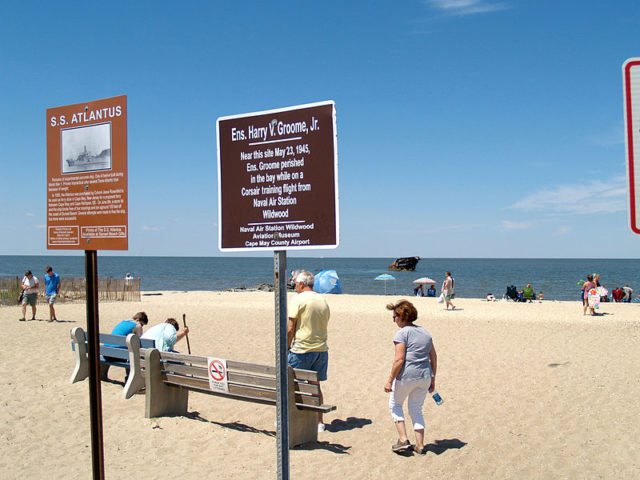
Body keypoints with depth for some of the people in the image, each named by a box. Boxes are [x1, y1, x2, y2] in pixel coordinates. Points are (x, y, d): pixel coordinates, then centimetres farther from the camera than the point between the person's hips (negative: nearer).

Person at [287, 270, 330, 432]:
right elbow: (324, 326, 14)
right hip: (321, 350, 6)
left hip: (301, 350, -6)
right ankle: (319, 422, 18)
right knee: (315, 386, 14)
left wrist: (286, 348, -1)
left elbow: (290, 329, -11)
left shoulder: (298, 299, -9)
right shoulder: (323, 300, 10)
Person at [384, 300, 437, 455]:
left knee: (395, 404, 16)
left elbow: (399, 359, -16)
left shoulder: (402, 333, -9)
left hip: (407, 376, -6)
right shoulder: (425, 332, 13)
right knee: (416, 409, 19)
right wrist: (432, 379, 20)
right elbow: (434, 357, 14)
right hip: (425, 376, 6)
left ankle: (403, 440, 6)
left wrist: (390, 380, -11)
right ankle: (420, 446, 17)